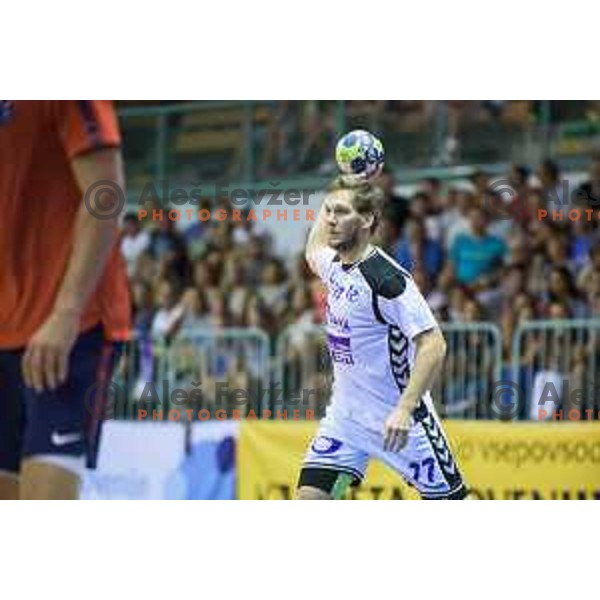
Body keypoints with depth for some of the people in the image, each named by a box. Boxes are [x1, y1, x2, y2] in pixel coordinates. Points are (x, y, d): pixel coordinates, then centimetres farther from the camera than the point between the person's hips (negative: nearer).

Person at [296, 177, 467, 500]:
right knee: (309, 499, -5)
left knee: (450, 502, 0)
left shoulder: (386, 278, -22)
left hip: (397, 416, -7)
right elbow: (313, 252, 30)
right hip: (346, 412, 7)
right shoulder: (334, 264, 2)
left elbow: (433, 346, -26)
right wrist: (337, 192, 19)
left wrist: (404, 409, -34)